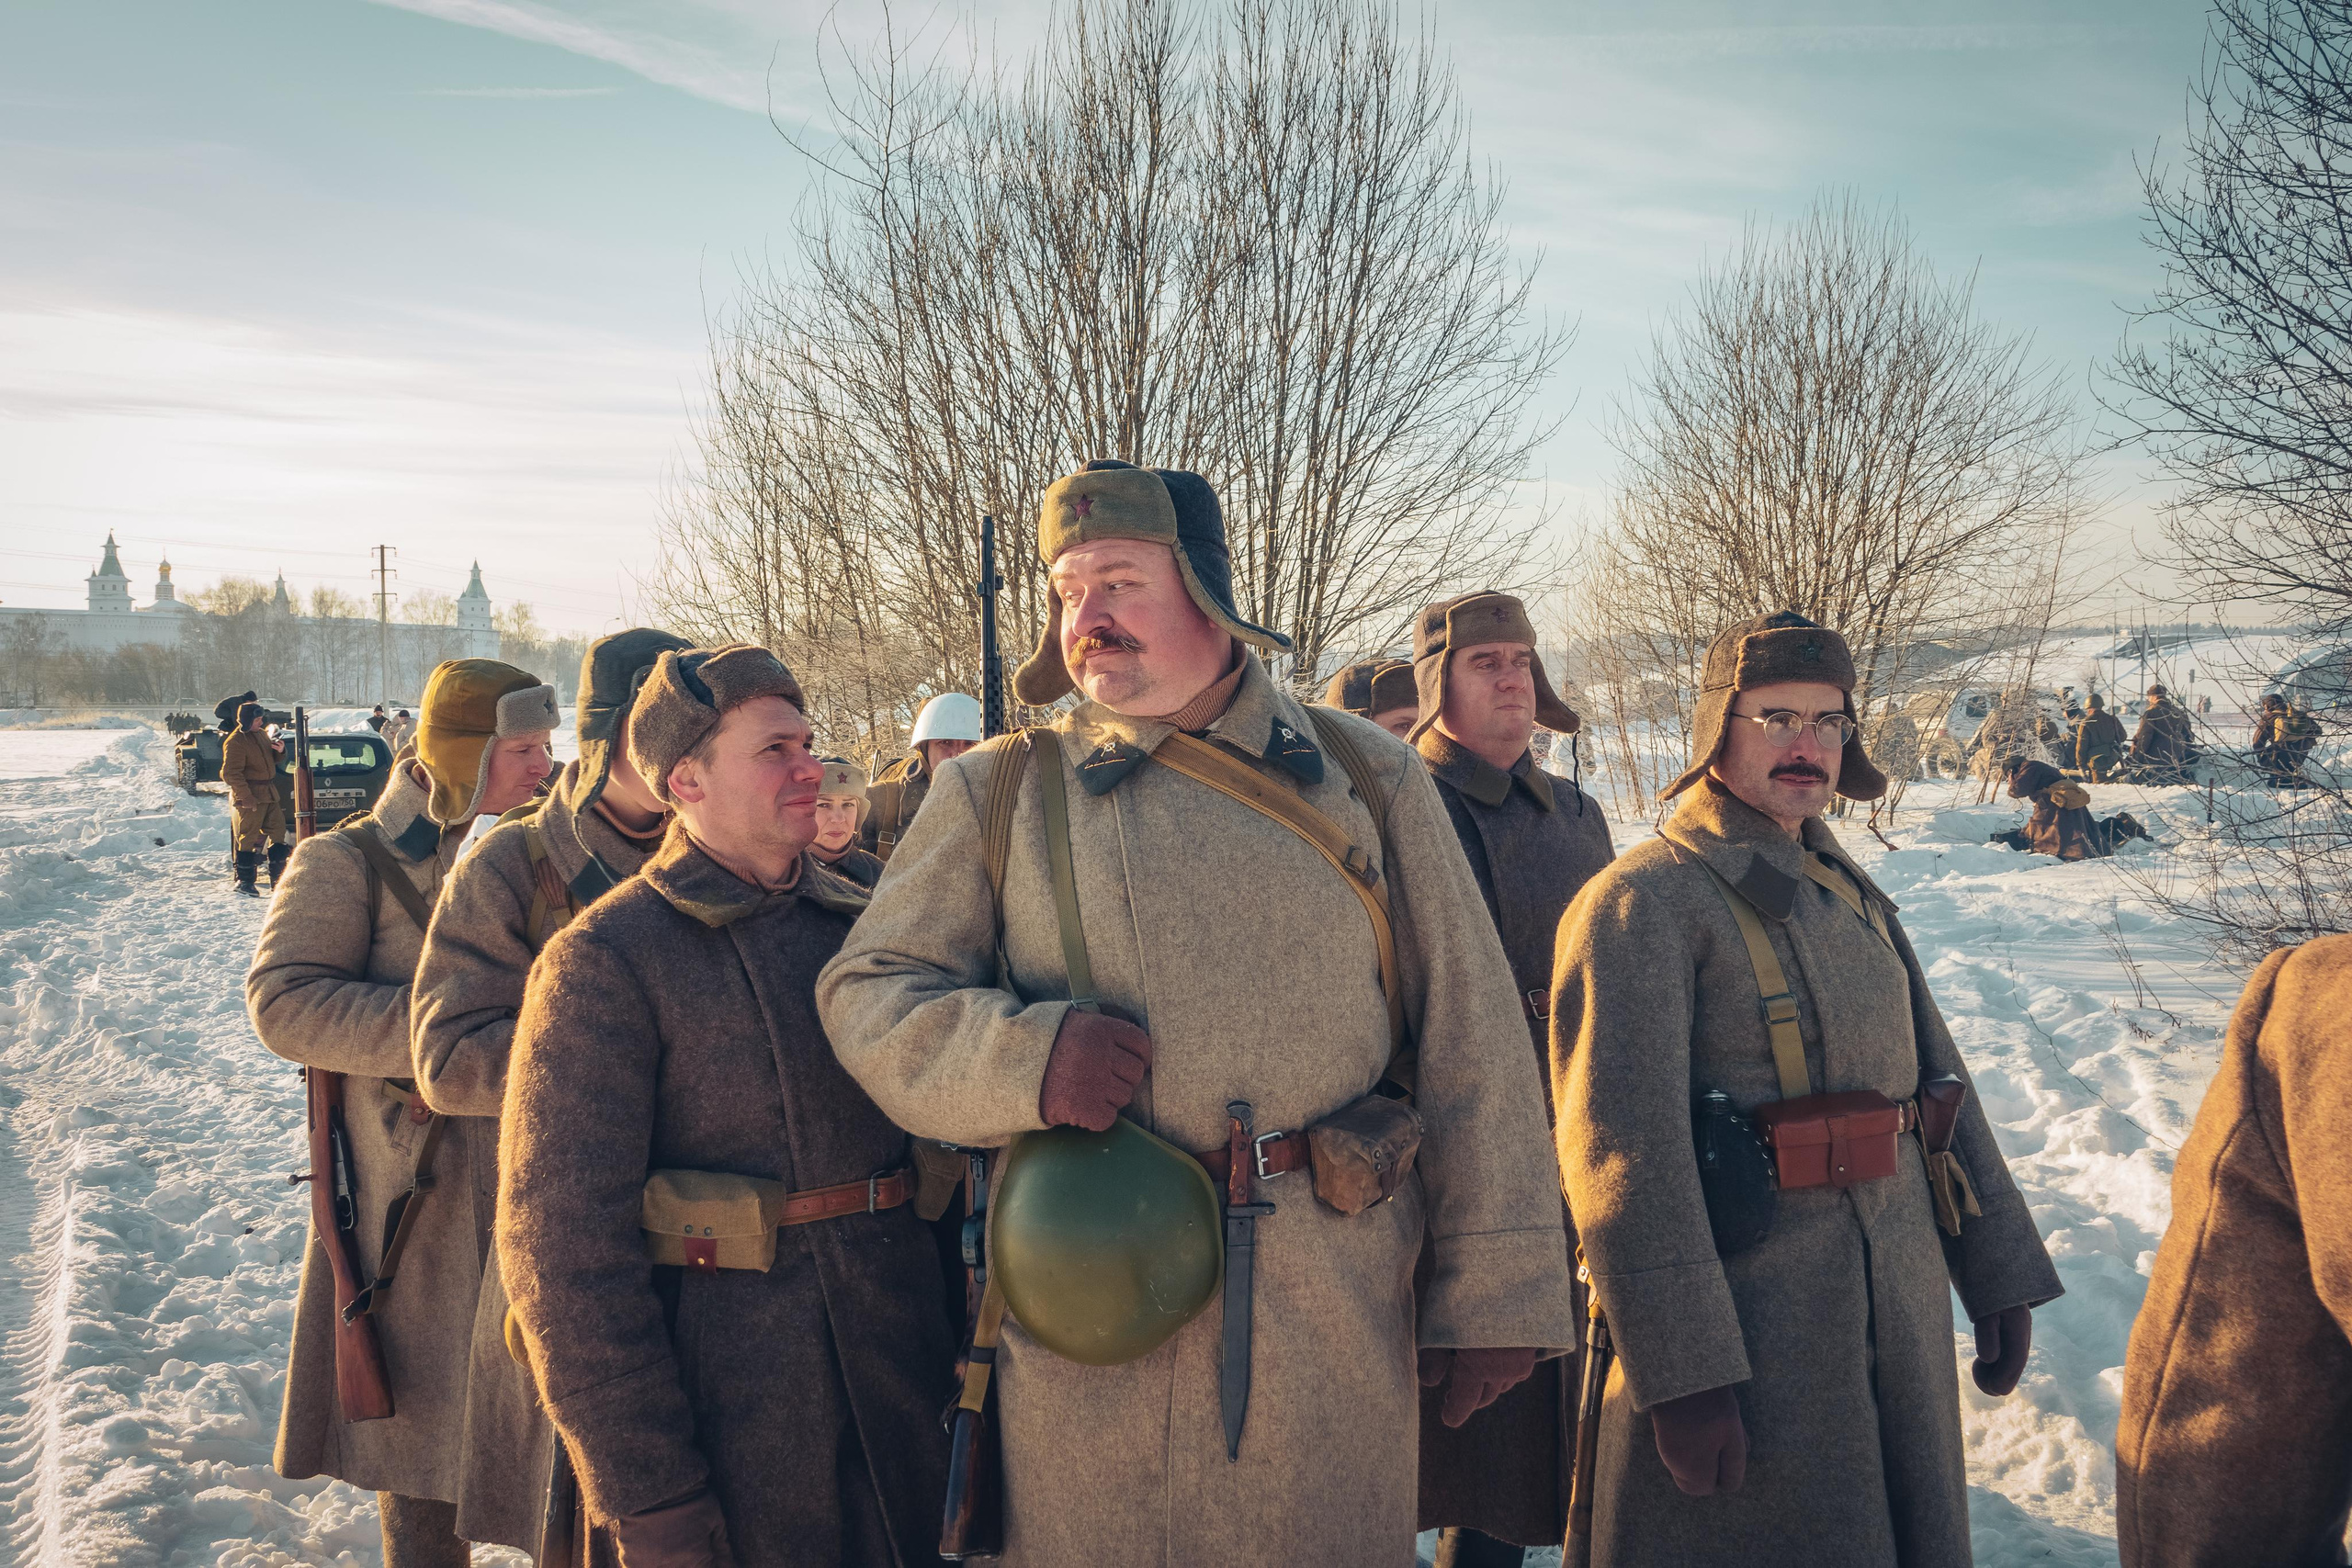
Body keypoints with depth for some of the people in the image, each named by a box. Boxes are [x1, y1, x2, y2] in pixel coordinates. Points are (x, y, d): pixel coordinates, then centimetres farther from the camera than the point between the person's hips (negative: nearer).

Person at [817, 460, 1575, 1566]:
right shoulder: (998, 791, 6)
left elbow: (1470, 1043, 5)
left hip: (1337, 1311, 1)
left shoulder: (1364, 776, 6)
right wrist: (1023, 1054, -17)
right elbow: (868, 994, 3)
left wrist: (1492, 1297, 1)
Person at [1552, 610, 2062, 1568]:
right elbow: (1622, 1148, -20)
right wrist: (1682, 1371, -23)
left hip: (1901, 1310, 8)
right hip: (1741, 1322, -7)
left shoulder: (1856, 900, 14)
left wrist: (2001, 1272, 11)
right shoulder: (1645, 900, -13)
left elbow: (1937, 1081, 17)